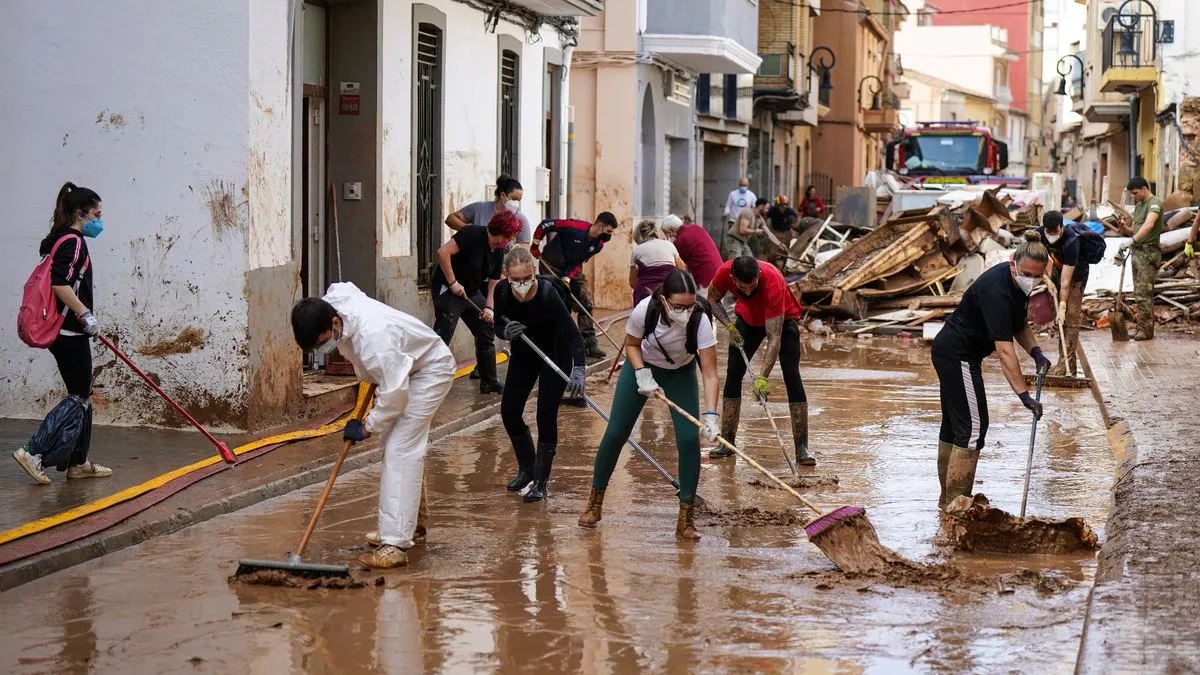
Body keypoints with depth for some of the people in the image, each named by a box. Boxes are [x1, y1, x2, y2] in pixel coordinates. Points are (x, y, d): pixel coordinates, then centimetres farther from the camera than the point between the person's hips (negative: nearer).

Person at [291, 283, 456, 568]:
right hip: (401, 368, 10)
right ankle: (408, 526, 33)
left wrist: (367, 427, -18)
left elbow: (394, 392, -34)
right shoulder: (334, 300, -15)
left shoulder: (372, 336, -40)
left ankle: (396, 544, -21)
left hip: (430, 370, -10)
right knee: (395, 449, 18)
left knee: (401, 451, -18)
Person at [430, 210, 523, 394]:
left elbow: (493, 282, 9)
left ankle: (489, 382, 20)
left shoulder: (499, 251, 5)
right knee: (442, 337, -12)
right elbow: (443, 252, -29)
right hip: (448, 290, -9)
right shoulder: (473, 234, -20)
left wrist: (489, 307, -6)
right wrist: (452, 283, -25)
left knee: (487, 332, 9)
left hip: (472, 292, 9)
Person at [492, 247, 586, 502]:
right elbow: (498, 324, -5)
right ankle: (527, 469, 23)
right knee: (509, 410, 1)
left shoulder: (547, 293, -34)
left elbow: (573, 335, -38)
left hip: (555, 355, -5)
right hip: (524, 354, 5)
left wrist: (578, 370, -52)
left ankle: (540, 481, 1)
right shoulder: (502, 292, -21)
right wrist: (506, 332, -29)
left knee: (546, 415, -12)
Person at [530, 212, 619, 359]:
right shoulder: (576, 227, -29)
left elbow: (578, 262, -7)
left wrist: (567, 278, -22)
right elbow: (545, 224, -23)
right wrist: (535, 246, -14)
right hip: (552, 264, -7)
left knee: (585, 303, 0)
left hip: (572, 268, 7)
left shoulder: (598, 244, -8)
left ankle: (589, 344, 4)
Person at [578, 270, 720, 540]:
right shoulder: (645, 310, -33)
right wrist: (642, 375, -24)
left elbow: (710, 374, -34)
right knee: (615, 433, 1)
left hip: (680, 373, 0)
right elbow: (631, 345, -10)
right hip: (642, 366, 0)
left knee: (689, 439, -15)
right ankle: (595, 502, 23)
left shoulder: (700, 321, -35)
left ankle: (685, 519, -5)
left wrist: (710, 415, -45)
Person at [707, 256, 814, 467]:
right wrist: (730, 326, -21)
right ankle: (726, 442, 4)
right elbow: (713, 299, -6)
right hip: (748, 318, 4)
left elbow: (774, 338, -42)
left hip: (783, 319, -4)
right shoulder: (724, 272, -31)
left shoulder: (773, 283, -42)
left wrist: (762, 377, -49)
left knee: (792, 375, -17)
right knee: (733, 374, -4)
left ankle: (802, 448, -18)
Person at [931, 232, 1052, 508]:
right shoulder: (996, 291, -29)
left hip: (950, 352, 10)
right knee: (973, 427, -11)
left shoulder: (1019, 284, 0)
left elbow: (1019, 325, 15)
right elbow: (1005, 350, -35)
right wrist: (1024, 394, -38)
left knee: (954, 425, 16)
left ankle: (948, 501, 26)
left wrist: (1036, 353, -3)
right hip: (958, 355, -10)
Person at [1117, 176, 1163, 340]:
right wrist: (1127, 230, -1)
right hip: (1137, 252, 9)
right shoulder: (1138, 205, 18)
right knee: (1139, 293, 11)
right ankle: (1142, 327, 16)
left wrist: (1132, 242, -38)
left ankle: (1146, 330, -7)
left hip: (1148, 253, -9)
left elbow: (1149, 225, -29)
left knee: (1144, 293, -10)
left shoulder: (1154, 203, -12)